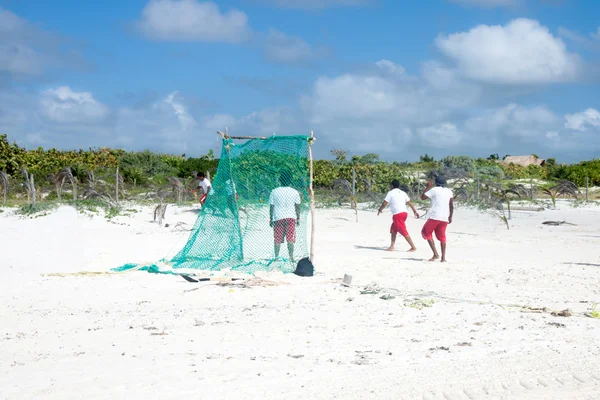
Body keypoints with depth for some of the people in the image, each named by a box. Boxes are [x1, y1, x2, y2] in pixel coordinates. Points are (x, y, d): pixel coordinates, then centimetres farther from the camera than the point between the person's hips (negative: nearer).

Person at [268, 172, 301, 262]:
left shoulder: (274, 192, -1)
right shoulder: (294, 192, 0)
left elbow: (271, 207, 1)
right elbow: (297, 207, 3)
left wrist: (271, 219, 8)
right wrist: (298, 219, 12)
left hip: (278, 218, 0)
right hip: (291, 217, 0)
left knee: (277, 239, 8)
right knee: (290, 239, 2)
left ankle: (276, 257, 11)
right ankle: (291, 257, -1)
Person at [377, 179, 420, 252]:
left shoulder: (390, 193, -1)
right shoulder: (403, 193, 16)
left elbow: (384, 203, -5)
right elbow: (410, 203, 14)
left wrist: (380, 209, 12)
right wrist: (415, 211, 18)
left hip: (397, 214, -8)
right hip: (404, 212, 8)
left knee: (404, 232, -6)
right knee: (393, 229, 18)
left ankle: (413, 247, -8)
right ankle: (392, 246, 14)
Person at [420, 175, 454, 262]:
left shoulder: (434, 190, -3)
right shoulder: (449, 191, 11)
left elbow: (423, 197, 3)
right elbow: (452, 206, 9)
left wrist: (428, 187, 11)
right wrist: (450, 217, 17)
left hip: (434, 216, -5)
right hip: (445, 218, 5)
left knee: (427, 232, 9)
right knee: (441, 236, 15)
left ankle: (435, 254, -4)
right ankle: (443, 257, 7)